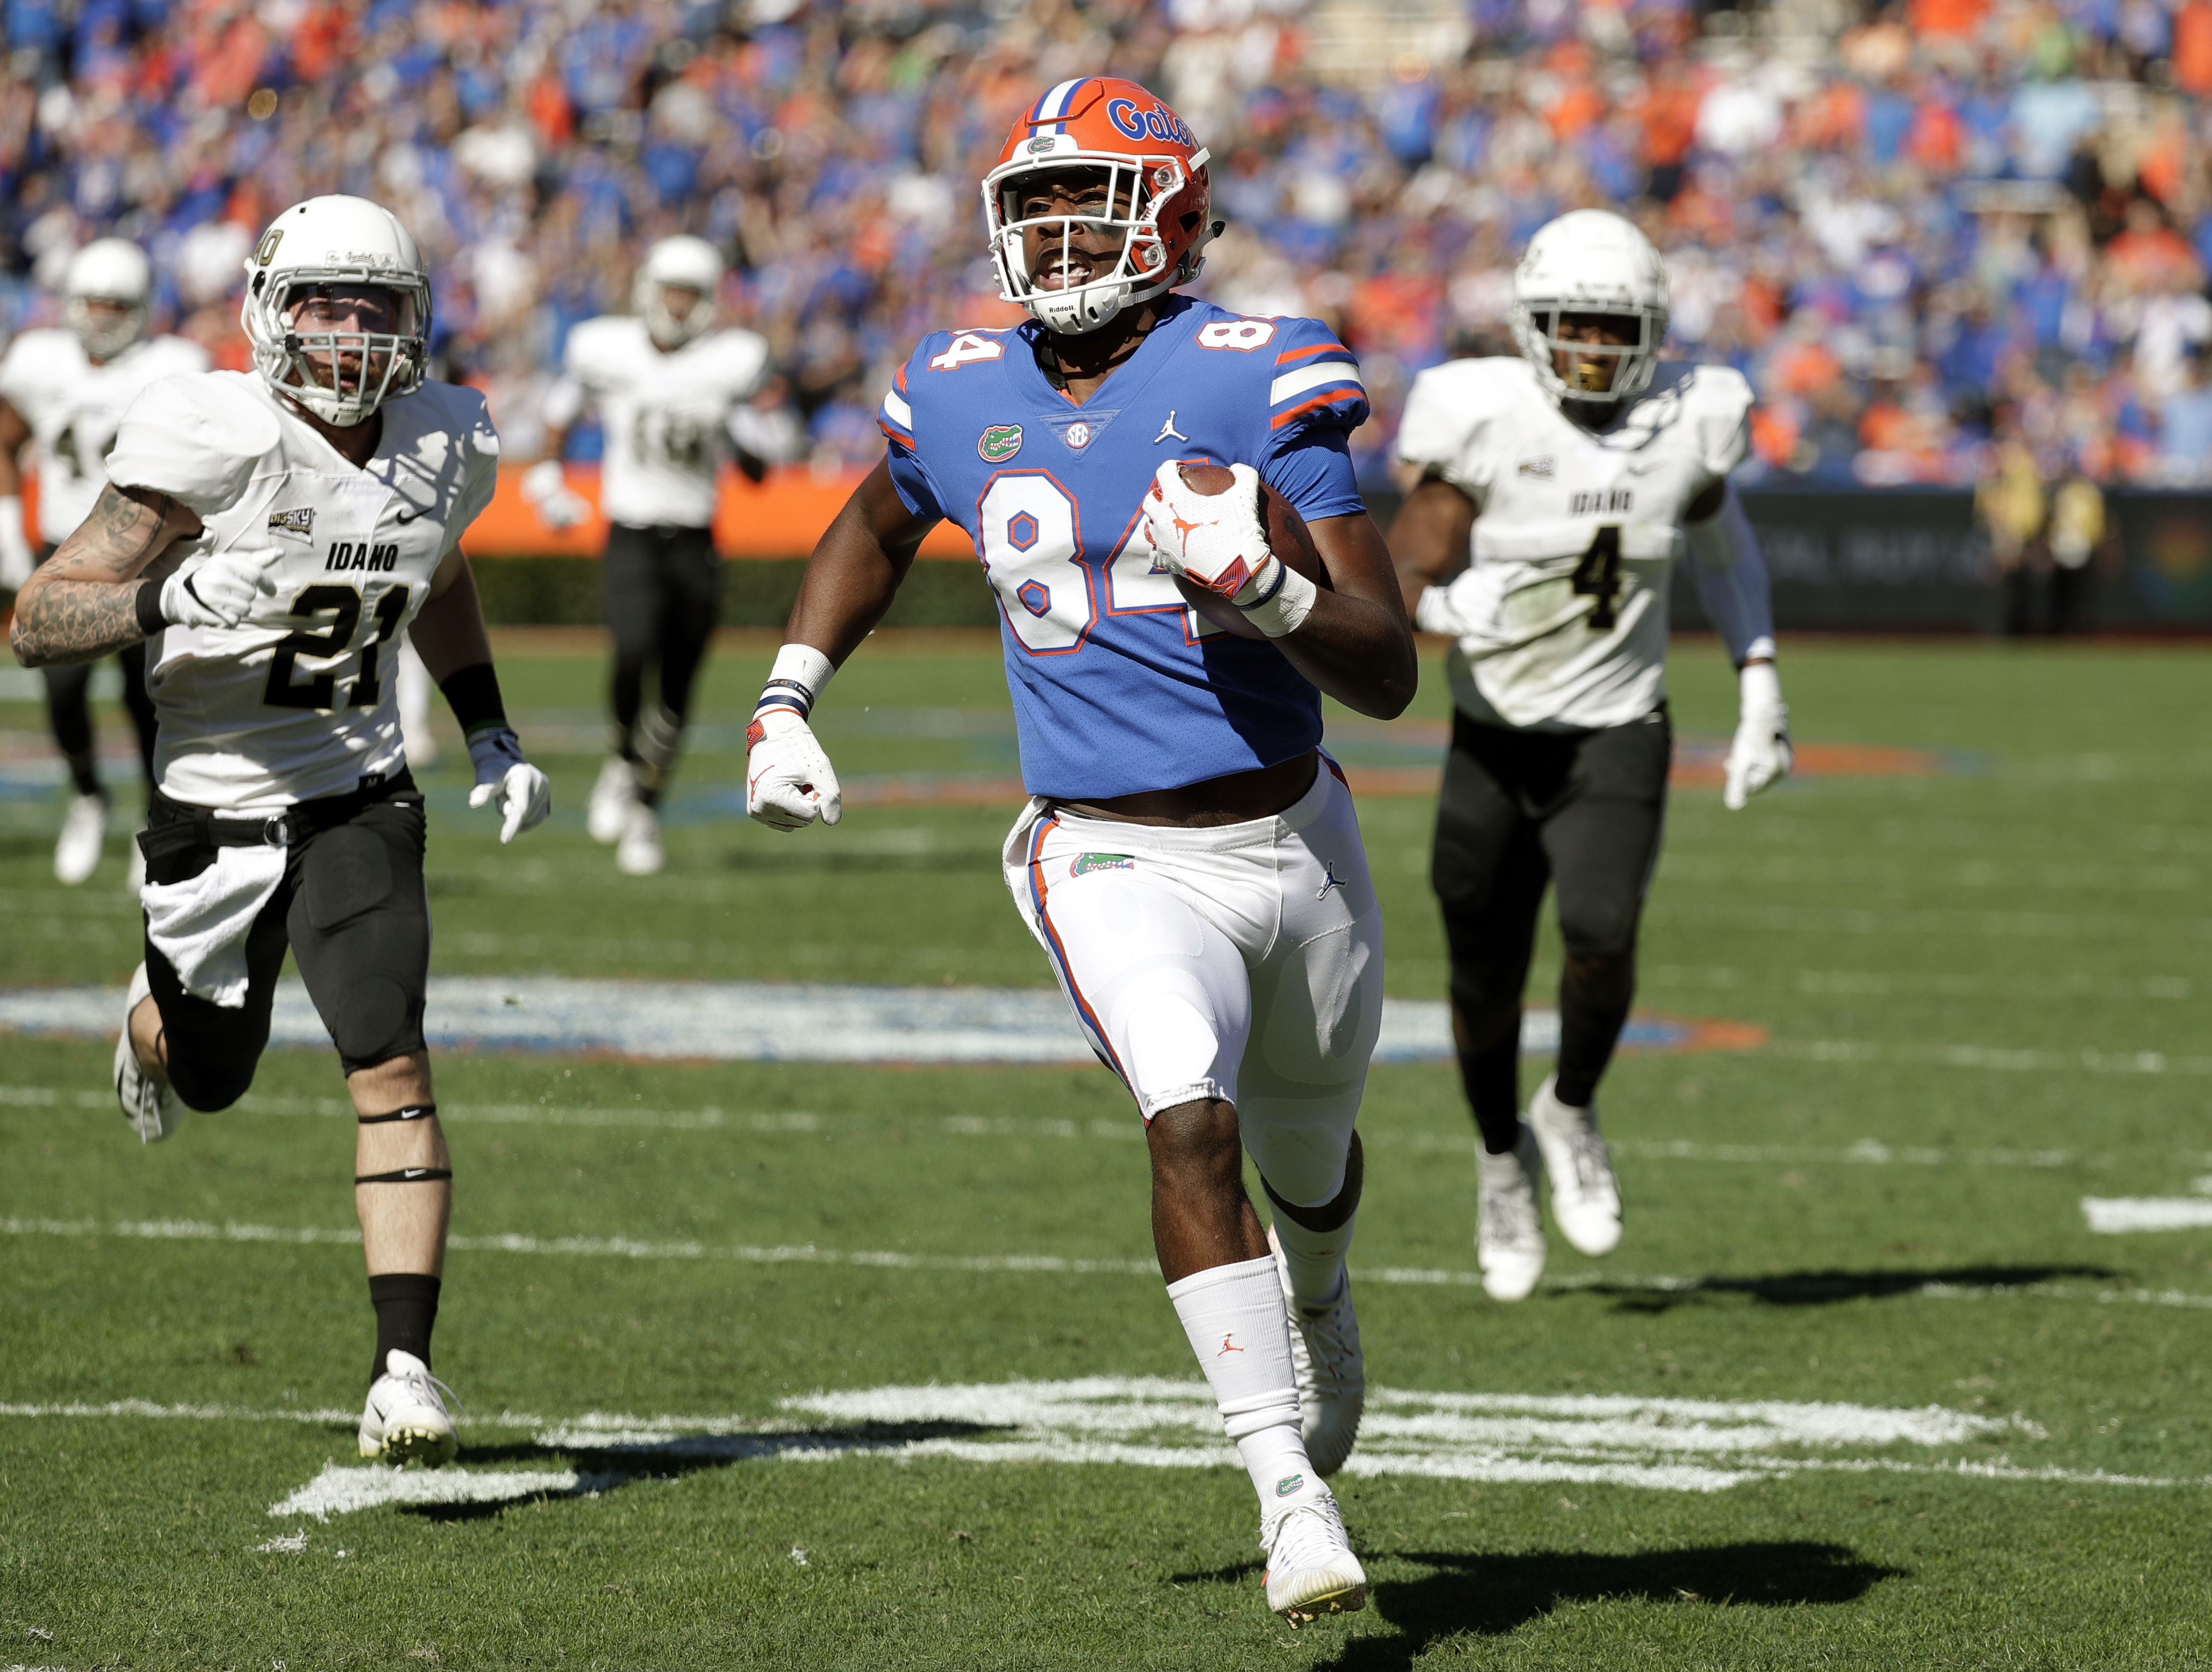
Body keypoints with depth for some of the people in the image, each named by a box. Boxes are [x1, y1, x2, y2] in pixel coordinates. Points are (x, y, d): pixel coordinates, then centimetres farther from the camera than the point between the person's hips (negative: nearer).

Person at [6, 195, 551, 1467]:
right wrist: (162, 607, -38)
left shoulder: (446, 446, -4)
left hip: (360, 800, 2)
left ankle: (405, 1372, -15)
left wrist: (491, 735, 9)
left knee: (393, 1073, -16)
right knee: (210, 1082, 18)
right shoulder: (216, 443, -21)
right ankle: (156, 1012, 57)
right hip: (215, 811, -2)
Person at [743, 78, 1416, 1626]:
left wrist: (1261, 592, -33)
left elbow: (1390, 673, -15)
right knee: (1192, 1126, -26)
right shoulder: (965, 397, 0)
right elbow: (874, 534, 26)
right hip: (1114, 864, 0)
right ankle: (1290, 1495, -26)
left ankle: (1318, 1304, 60)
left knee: (1309, 1158, 23)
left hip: (1292, 841, 0)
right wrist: (784, 707, 17)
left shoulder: (1254, 380, -12)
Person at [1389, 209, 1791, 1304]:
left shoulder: (1691, 423, -5)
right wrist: (1446, 604, -32)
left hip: (1616, 739, 0)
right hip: (1494, 742, 0)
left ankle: (1571, 1111, 8)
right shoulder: (1482, 419, -13)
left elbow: (1722, 548, 14)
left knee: (1601, 935, -23)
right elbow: (1406, 575, -9)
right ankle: (1503, 1161, 39)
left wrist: (1761, 689, 8)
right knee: (1485, 978, 9)